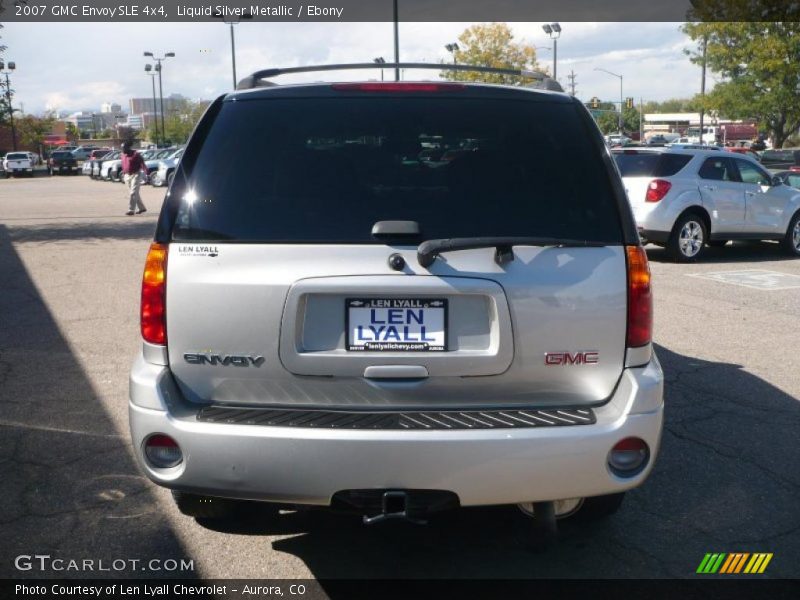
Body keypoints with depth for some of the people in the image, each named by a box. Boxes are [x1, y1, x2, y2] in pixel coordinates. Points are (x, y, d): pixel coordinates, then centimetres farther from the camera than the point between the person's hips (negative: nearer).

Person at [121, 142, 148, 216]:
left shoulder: (135, 154, -10)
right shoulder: (123, 155, 11)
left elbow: (142, 164, -14)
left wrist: (145, 173, -22)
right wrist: (123, 174, 23)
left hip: (135, 175, -8)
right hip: (127, 176, 8)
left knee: (133, 193, -11)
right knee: (135, 193, 12)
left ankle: (131, 210, -14)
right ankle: (141, 208, 22)